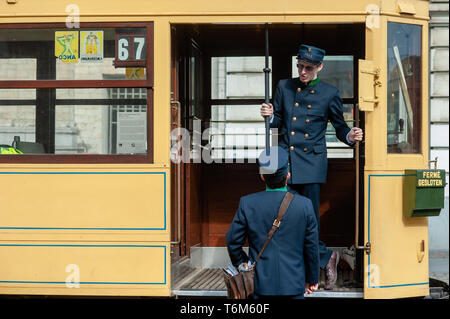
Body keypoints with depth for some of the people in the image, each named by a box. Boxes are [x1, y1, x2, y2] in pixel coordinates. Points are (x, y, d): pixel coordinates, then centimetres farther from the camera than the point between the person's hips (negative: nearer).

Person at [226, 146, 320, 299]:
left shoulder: (247, 204, -7)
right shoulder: (305, 205, -8)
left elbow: (233, 241, 0)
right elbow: (312, 247, 0)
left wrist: (242, 266, 18)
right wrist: (312, 279, 13)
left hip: (260, 285, 0)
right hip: (294, 285, 0)